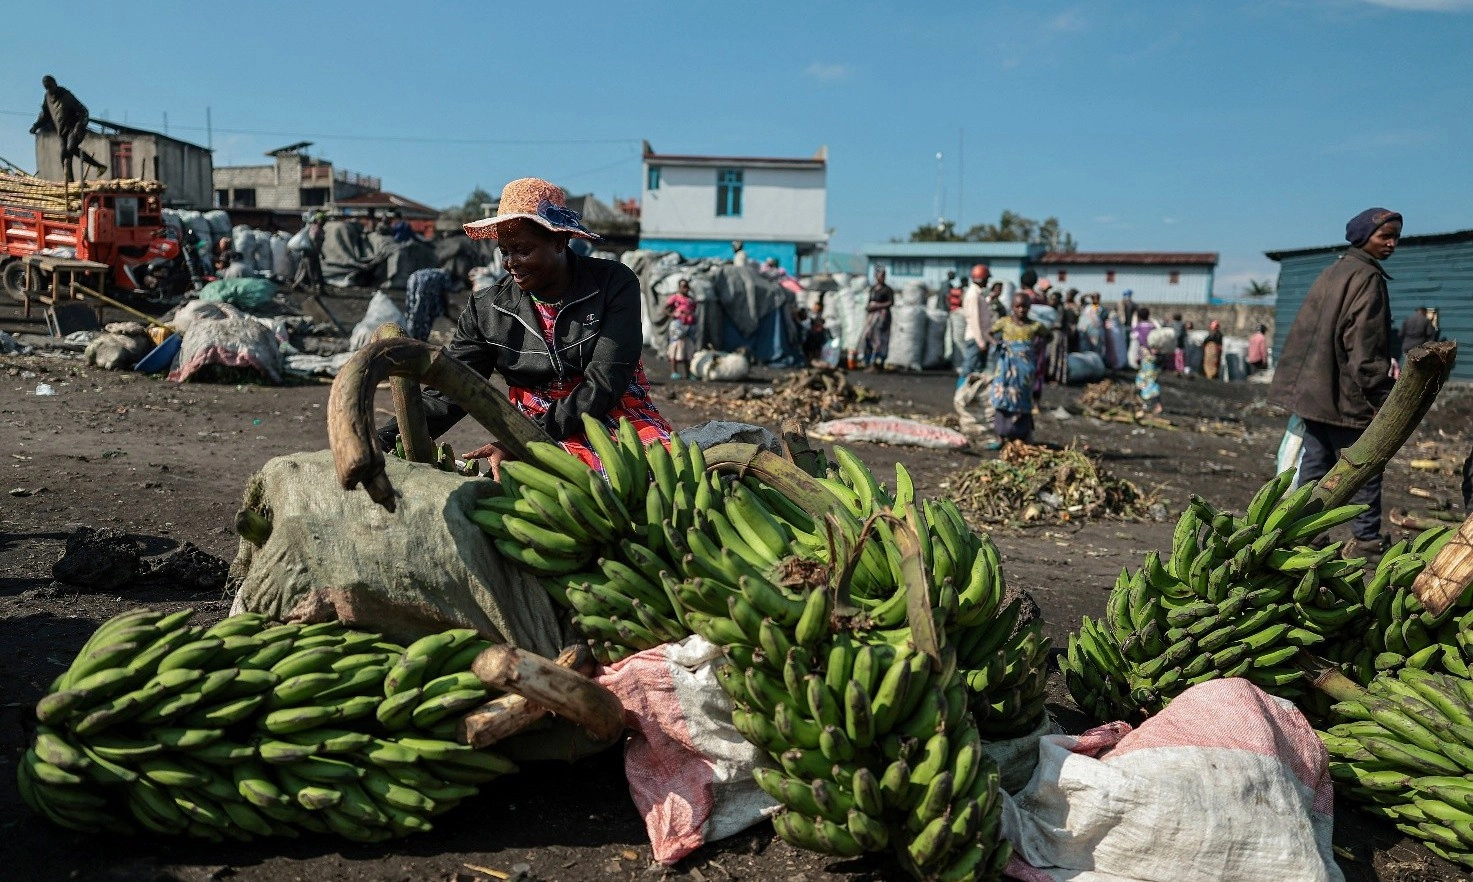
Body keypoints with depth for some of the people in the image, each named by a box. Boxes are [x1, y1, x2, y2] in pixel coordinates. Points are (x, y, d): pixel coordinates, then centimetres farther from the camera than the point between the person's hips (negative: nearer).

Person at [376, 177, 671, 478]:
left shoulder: (614, 284, -6)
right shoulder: (486, 309, 2)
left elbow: (602, 386, -13)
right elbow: (446, 394, -2)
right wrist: (381, 443, -20)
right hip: (540, 438, 0)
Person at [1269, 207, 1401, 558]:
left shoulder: (1333, 272, 16)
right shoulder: (1367, 278, -11)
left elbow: (1310, 331, 19)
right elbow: (1366, 348, -17)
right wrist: (1381, 398, -15)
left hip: (1314, 390, 9)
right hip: (1346, 397, -9)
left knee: (1314, 466, 11)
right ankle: (1366, 541, 4)